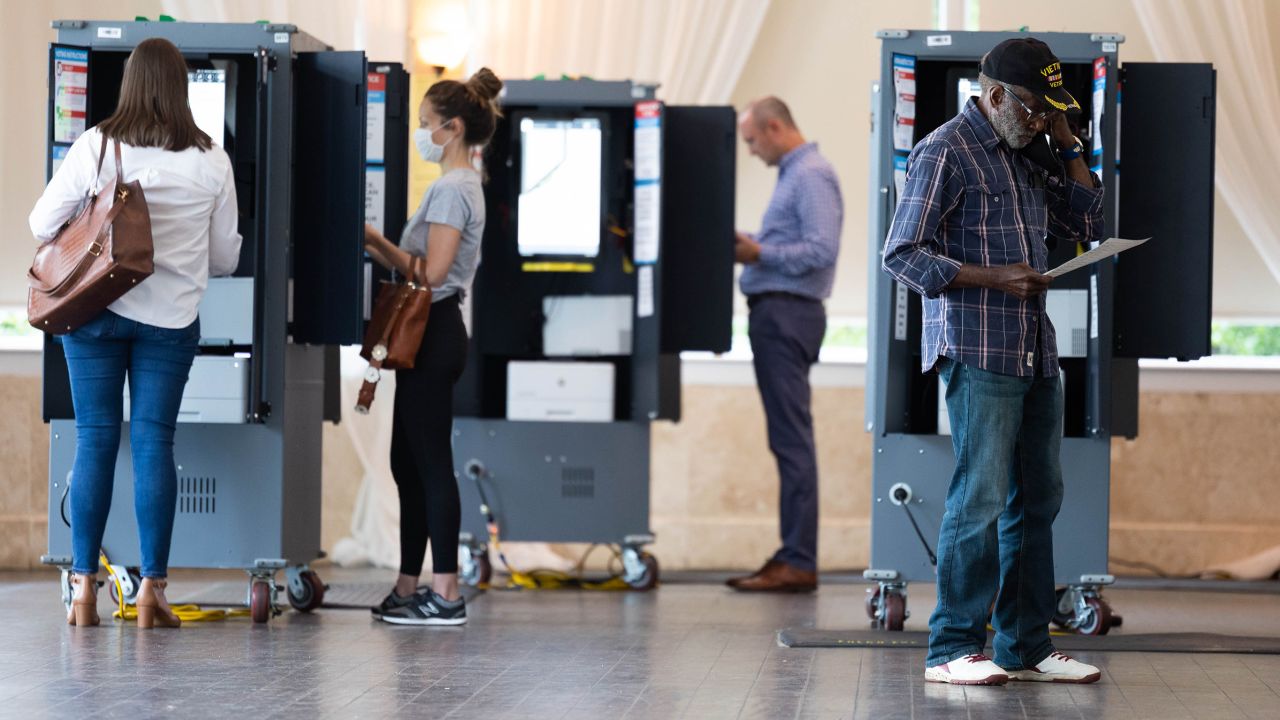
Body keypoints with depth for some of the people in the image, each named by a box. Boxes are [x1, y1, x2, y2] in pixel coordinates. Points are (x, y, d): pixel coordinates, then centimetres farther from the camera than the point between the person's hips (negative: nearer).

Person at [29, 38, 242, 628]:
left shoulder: (95, 146, -5)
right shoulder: (210, 162, -2)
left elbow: (42, 224, 1)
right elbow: (225, 257, 7)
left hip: (95, 310, 0)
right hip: (171, 316, 0)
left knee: (94, 440, 5)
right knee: (154, 442, 2)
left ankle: (84, 587, 5)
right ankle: (151, 590, 1)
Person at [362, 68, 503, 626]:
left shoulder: (452, 189, -14)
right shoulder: (461, 186, 17)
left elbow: (431, 271, -21)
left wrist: (374, 242, -11)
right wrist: (379, 245, 5)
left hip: (433, 334, -11)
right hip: (431, 333, 11)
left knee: (431, 463, -7)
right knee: (409, 462, 13)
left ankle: (445, 594, -5)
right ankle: (409, 588, 19)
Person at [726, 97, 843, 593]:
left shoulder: (812, 176, -11)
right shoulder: (793, 175, 20)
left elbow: (822, 250, -22)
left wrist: (761, 253, -16)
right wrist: (752, 249, 11)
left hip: (787, 314, -11)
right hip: (776, 314, 11)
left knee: (792, 439, -11)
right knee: (787, 438, 9)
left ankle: (798, 563, -12)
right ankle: (792, 555, 11)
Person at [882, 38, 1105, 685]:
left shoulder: (1024, 160, 20)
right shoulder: (945, 152, -5)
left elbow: (1087, 225, 20)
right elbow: (903, 254, -10)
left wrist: (1066, 142, 13)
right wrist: (995, 278, -16)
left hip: (1036, 353, 8)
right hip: (977, 351, -8)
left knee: (1037, 499, 7)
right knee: (981, 498, -10)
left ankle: (1025, 645, 14)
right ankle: (952, 649, -4)